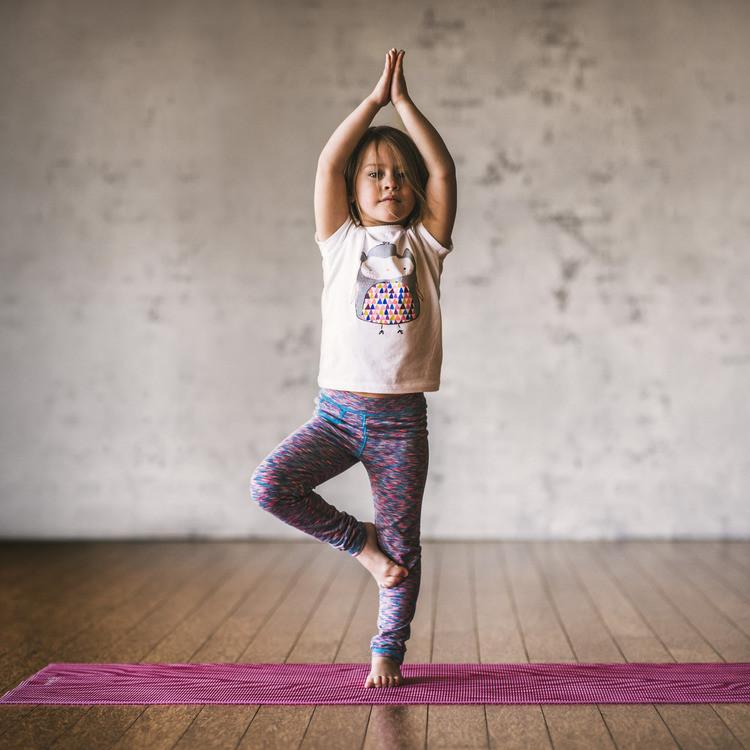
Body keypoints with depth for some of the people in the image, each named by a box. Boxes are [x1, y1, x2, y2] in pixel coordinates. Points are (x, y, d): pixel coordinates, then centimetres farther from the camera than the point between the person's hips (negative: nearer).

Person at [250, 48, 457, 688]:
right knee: (270, 484, -21)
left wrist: (404, 102, -2)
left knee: (403, 543, 3)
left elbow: (444, 170, -5)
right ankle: (361, 542, 1)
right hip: (336, 411, 0)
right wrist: (374, 99, -4)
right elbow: (327, 163, -6)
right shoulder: (341, 242, 5)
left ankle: (388, 652, 21)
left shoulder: (425, 244, 6)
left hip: (401, 419, 0)